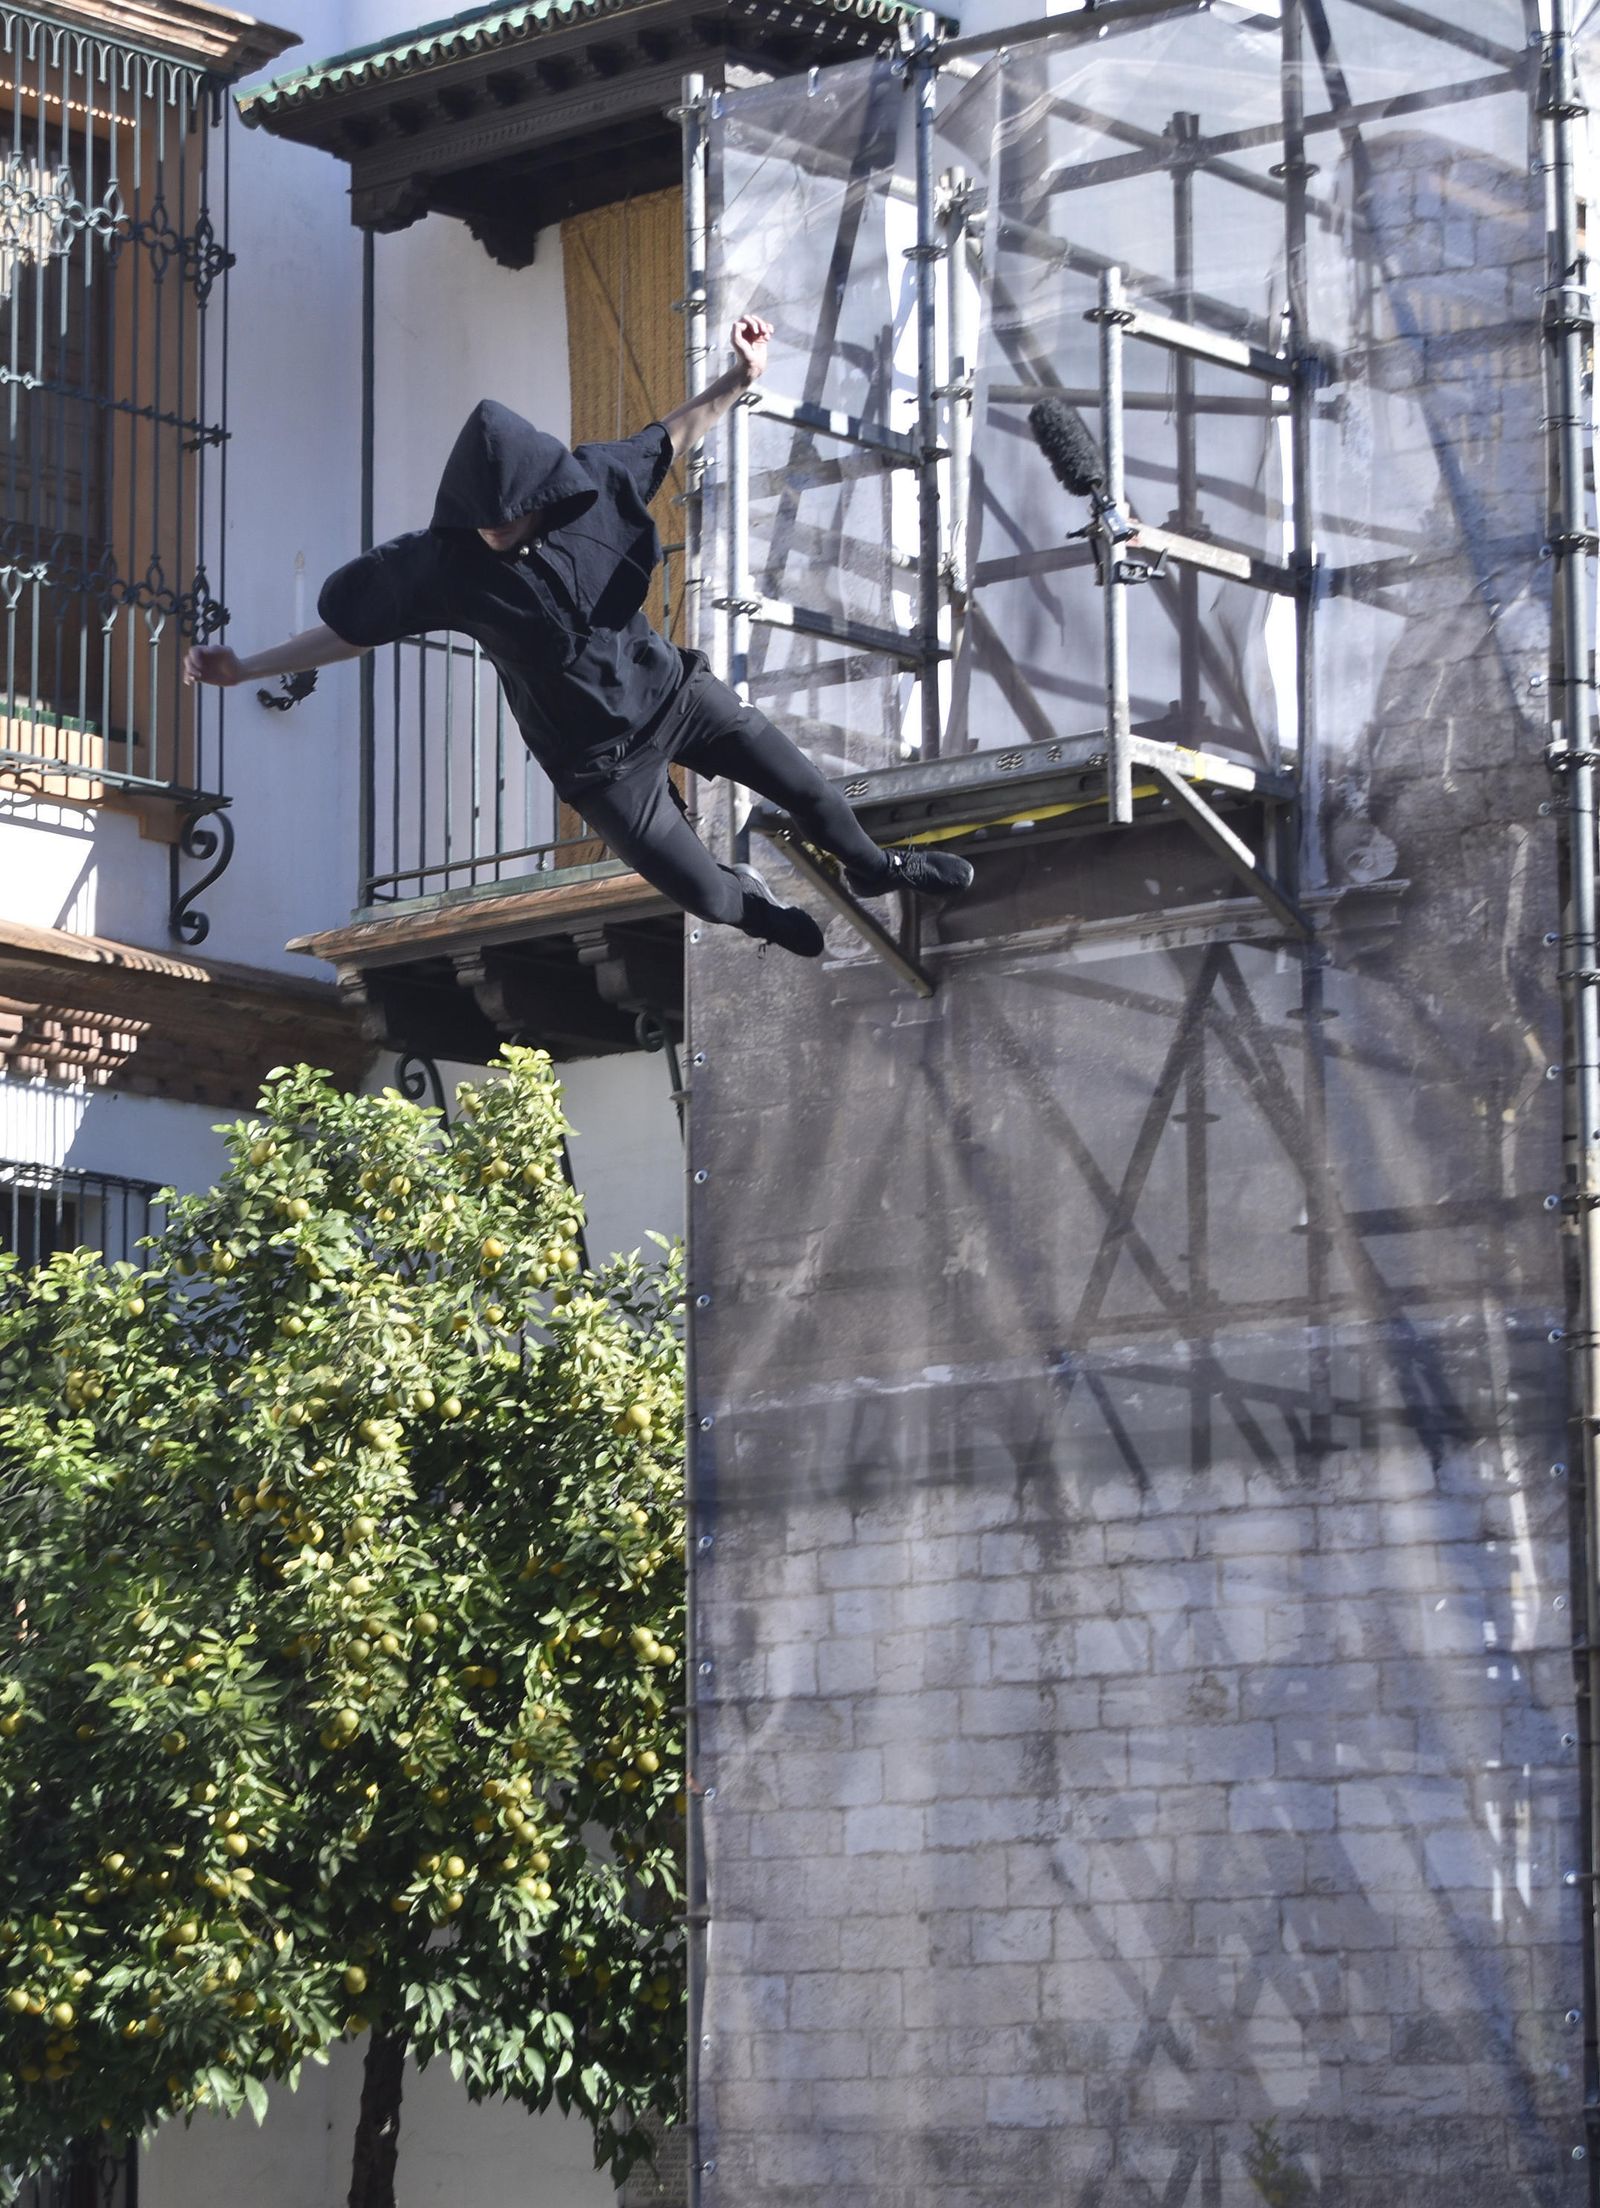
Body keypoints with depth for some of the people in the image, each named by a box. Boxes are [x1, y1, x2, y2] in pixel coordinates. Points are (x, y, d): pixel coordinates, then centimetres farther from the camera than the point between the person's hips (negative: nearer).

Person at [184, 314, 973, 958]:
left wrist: (738, 380, -6)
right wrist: (248, 667, -19)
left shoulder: (590, 489, -18)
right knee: (706, 896, 4)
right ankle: (756, 905, 44)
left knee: (801, 781, 16)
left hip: (673, 690, 3)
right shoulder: (443, 565, -25)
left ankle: (871, 866, 50)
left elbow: (667, 440, 0)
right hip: (604, 758, -3)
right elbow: (353, 627, -15)